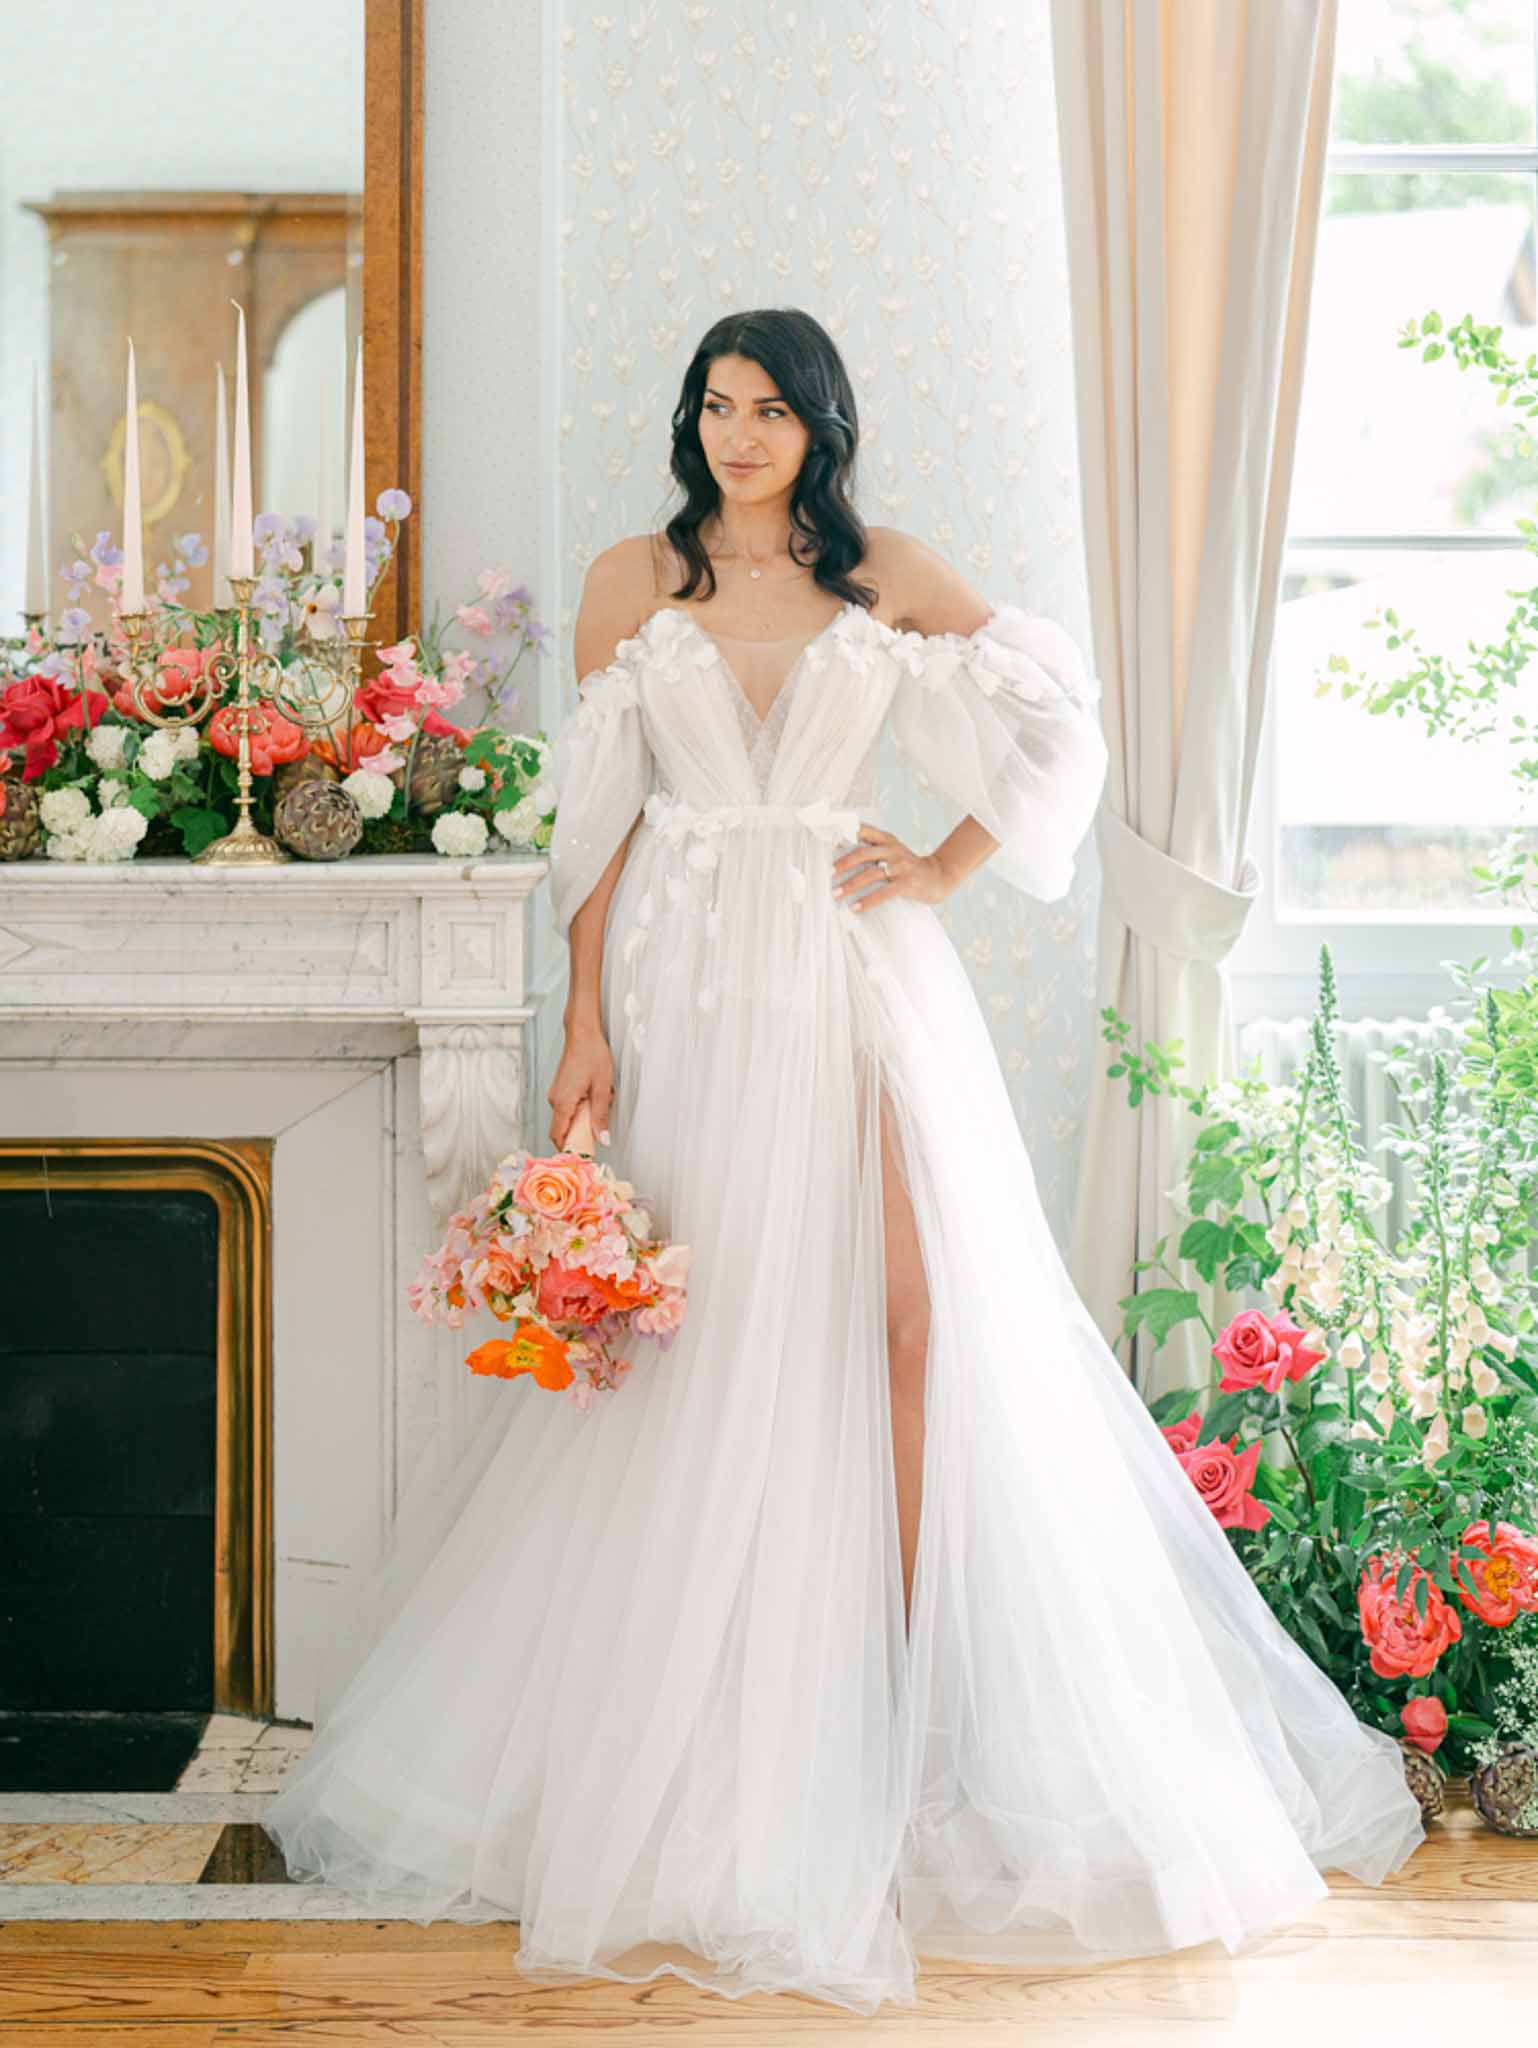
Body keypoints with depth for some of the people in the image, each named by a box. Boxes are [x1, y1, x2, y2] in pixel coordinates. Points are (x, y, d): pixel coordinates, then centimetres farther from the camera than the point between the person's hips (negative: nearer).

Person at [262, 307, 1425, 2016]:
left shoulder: (885, 578, 7)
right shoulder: (631, 582, 7)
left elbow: (1062, 722, 10)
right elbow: (598, 822, 5)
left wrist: (948, 864, 0)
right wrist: (586, 1028, -1)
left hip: (855, 977, 0)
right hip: (690, 979, 0)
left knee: (914, 1308, -9)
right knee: (697, 1341, 0)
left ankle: (927, 1674, -1)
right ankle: (686, 1732, 12)